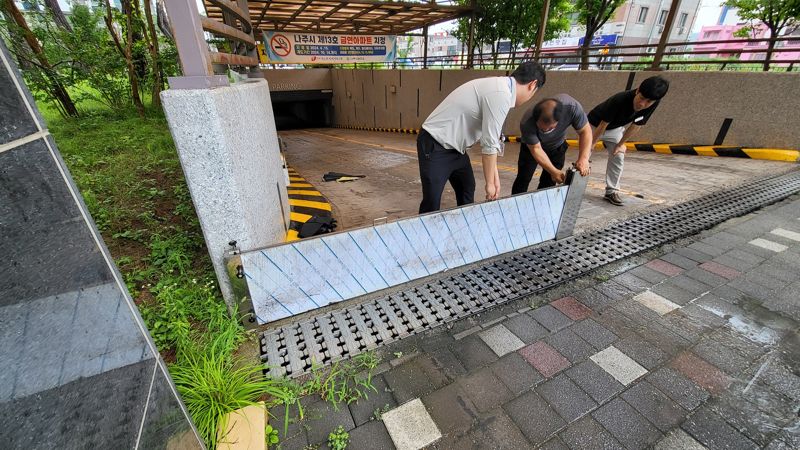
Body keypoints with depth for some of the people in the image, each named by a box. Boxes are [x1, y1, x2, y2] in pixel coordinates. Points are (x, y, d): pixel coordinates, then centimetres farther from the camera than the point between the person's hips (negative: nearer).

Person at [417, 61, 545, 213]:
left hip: (454, 146, 11)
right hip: (435, 146, -11)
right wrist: (490, 182, -10)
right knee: (432, 204, -11)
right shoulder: (501, 94, -21)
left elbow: (491, 140, 11)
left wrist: (495, 177, 11)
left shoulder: (498, 86, 10)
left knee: (467, 190, 18)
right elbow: (489, 144, -20)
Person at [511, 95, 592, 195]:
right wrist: (553, 171, -37)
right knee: (523, 179, -8)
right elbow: (536, 148, -31)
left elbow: (585, 131, -26)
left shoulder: (572, 107, -36)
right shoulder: (527, 124, -40)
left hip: (557, 147, 2)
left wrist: (584, 159, -40)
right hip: (531, 146, -2)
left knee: (549, 182, 0)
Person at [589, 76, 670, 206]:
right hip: (595, 124, -4)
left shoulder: (653, 104, -24)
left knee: (618, 157, -3)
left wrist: (621, 144, -6)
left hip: (615, 128, 5)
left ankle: (611, 191, 2)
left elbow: (636, 125, -10)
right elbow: (603, 124, -29)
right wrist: (592, 144, -21)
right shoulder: (620, 100, -39)